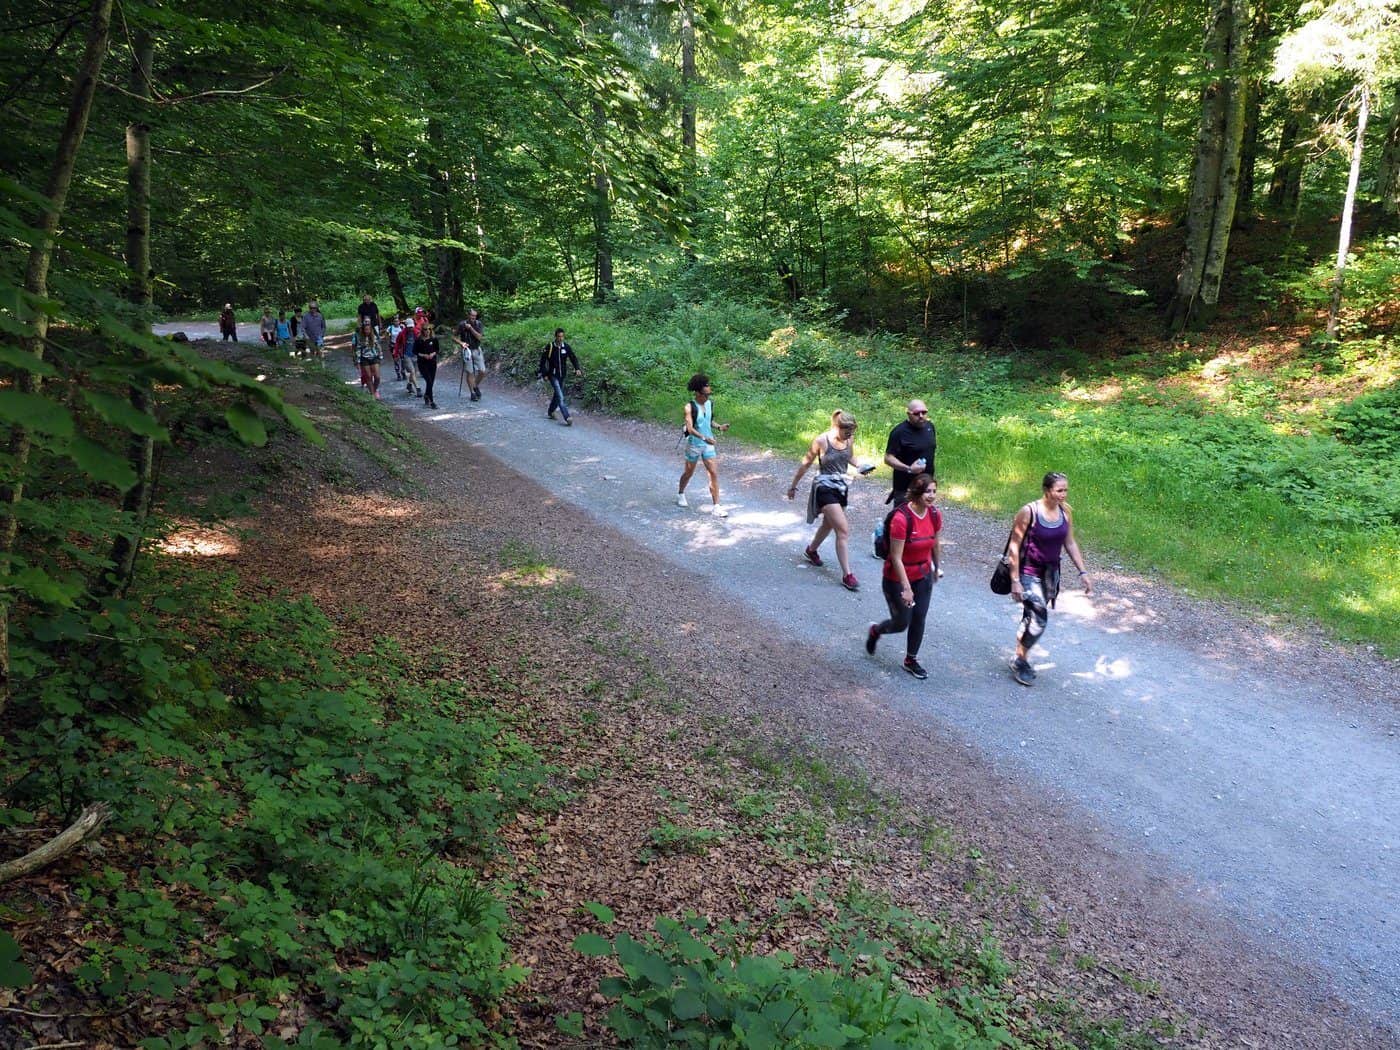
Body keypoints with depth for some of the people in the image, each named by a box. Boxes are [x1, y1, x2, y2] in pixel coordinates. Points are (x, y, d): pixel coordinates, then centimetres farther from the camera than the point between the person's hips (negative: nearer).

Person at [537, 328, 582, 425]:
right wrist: (544, 374, -10)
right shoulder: (549, 347, -10)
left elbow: (573, 358, 0)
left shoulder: (566, 347, 0)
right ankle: (567, 417, -21)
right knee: (560, 397, -14)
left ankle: (550, 412, 39)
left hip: (562, 375, 5)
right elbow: (542, 361, -5)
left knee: (557, 394, 17)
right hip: (553, 375, -5)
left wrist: (577, 368, -18)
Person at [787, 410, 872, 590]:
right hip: (825, 488, -7)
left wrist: (861, 467, -5)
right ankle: (847, 575, -11)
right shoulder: (821, 440, -18)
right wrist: (793, 486, 2)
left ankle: (811, 551, 54)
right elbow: (806, 464, -6)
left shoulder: (848, 440, -2)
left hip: (841, 488, 7)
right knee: (843, 530, -15)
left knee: (829, 524, 25)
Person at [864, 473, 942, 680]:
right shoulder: (901, 518, -28)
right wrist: (906, 588, -24)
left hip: (923, 576, 5)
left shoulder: (935, 515, -9)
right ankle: (875, 631, 36)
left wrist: (936, 568, 23)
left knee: (919, 619, 8)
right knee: (902, 622, 4)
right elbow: (896, 558, -24)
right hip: (898, 578, -5)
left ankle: (911, 660, 28)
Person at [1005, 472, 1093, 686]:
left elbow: (1070, 543, 8)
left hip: (1051, 572, 6)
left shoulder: (1065, 511, -3)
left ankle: (1021, 659, 33)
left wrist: (1083, 572, 3)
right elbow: (1014, 546, -16)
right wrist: (1015, 580, -17)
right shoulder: (1029, 512, -20)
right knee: (1038, 619, -12)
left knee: (1032, 617, 16)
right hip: (1029, 572, -6)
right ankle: (1019, 662, 8)